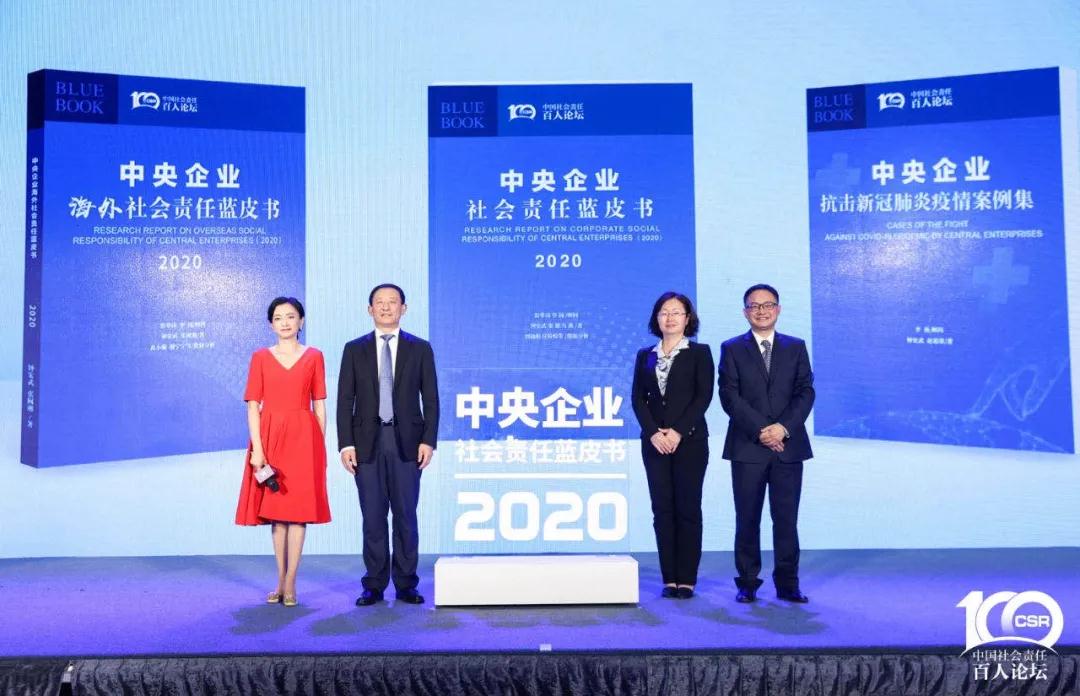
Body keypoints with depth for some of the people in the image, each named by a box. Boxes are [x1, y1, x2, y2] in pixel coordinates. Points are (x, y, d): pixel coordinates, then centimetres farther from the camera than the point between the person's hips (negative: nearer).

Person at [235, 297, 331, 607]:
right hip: (270, 438, 1)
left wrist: (321, 447, 1)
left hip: (303, 438, -1)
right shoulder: (261, 357, 5)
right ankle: (281, 580, 17)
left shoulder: (314, 357, 5)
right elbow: (253, 406, 1)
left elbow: (319, 406, 5)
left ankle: (290, 583, 6)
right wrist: (257, 448, -8)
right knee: (275, 510, 6)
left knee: (299, 508, -1)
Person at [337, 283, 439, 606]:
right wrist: (345, 444, -4)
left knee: (406, 516, 4)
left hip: (407, 443, 0)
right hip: (367, 443, 1)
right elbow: (345, 401, 4)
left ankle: (406, 585, 13)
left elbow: (430, 399, 3)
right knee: (373, 517, 4)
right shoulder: (354, 349, 7)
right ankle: (374, 586, 14)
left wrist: (428, 441, -6)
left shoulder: (420, 348, 5)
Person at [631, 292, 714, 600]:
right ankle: (669, 579, 10)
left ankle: (686, 579, 6)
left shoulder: (699, 352, 3)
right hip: (655, 443, 3)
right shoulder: (645, 355, 12)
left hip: (690, 441, -3)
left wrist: (678, 432, -14)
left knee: (688, 510, 0)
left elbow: (704, 396, -6)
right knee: (662, 511, 4)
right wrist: (654, 433, -8)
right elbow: (637, 398, 6)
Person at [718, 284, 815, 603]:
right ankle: (747, 583, 12)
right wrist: (760, 430, -13)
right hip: (747, 446, -1)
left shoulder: (796, 347, 12)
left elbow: (806, 392, 4)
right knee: (747, 519, 4)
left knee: (786, 518, 3)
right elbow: (729, 396, -3)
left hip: (789, 445, 1)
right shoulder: (732, 349, 6)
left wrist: (783, 427, -11)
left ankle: (788, 583, 12)